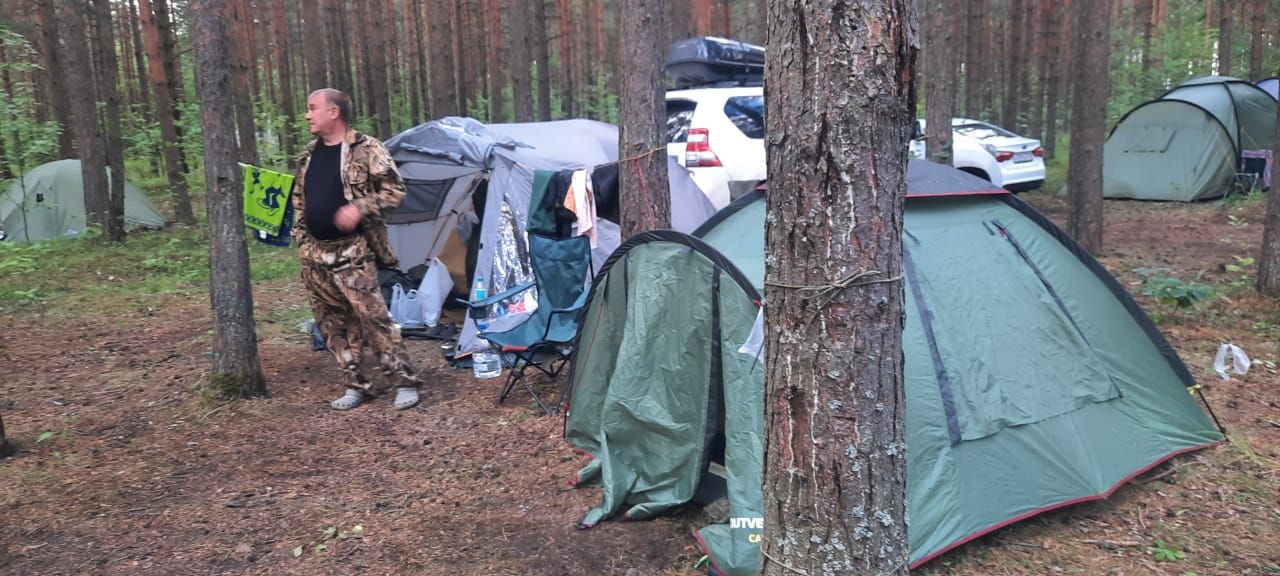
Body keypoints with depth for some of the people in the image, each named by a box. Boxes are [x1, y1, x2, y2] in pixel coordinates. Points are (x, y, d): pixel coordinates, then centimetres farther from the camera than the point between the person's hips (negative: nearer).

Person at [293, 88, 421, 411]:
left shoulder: (366, 149, -7)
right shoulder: (308, 156, 14)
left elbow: (395, 191, -9)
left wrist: (360, 208, -22)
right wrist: (301, 242, 14)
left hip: (351, 251, -7)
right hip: (315, 254, 7)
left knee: (374, 318, -11)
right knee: (333, 323, 9)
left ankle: (404, 382, 0)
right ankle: (356, 386, 19)